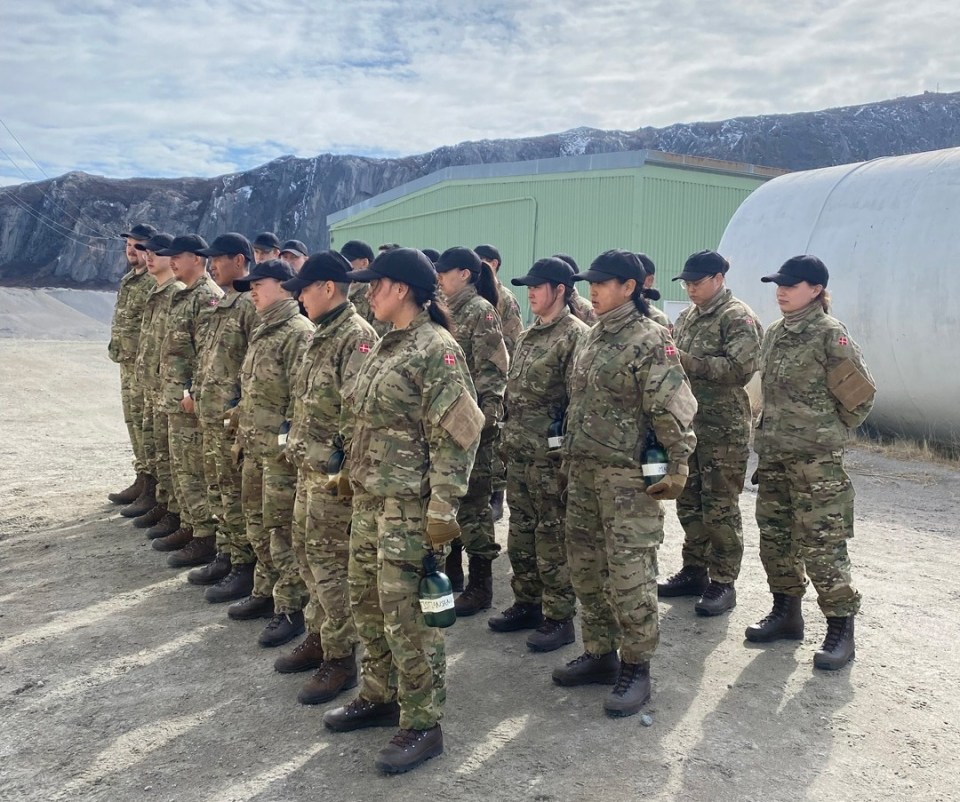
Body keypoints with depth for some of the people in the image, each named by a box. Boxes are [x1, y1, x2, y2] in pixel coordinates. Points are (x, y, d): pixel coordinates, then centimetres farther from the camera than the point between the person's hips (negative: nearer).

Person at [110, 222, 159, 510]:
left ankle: (153, 491, 0)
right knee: (134, 422, 15)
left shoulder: (157, 283, -15)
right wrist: (119, 350, 20)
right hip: (128, 363, 10)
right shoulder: (128, 279, 15)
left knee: (146, 426, -6)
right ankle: (142, 480, 26)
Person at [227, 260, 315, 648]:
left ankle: (289, 609, 9)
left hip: (281, 448, -10)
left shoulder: (299, 332, -15)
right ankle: (266, 592, 33)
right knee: (256, 521, 18)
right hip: (255, 445, 10)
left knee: (281, 528, -2)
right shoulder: (262, 332, 16)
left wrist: (289, 441, -21)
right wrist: (242, 436, 20)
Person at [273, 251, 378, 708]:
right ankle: (318, 637, 33)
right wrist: (296, 448, 20)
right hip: (308, 467, 10)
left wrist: (348, 470, -23)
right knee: (307, 553, 18)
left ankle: (340, 659, 11)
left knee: (330, 563, -2)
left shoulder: (357, 337, -18)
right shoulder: (322, 335, 13)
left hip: (333, 474, -10)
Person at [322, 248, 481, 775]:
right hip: (369, 498, 9)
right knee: (366, 602, 17)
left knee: (406, 613, -2)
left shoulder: (437, 349, -15)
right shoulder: (385, 346, 13)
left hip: (409, 504, -9)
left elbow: (455, 435, -18)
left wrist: (443, 508, -21)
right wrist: (354, 476, 19)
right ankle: (378, 696, 35)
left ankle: (423, 725, 13)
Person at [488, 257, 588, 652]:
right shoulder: (529, 335, 15)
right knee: (520, 530, 16)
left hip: (551, 453, -8)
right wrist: (508, 438, 18)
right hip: (518, 451, 9)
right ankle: (526, 604, 30)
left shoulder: (576, 335, -11)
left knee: (552, 535, 0)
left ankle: (559, 618, 12)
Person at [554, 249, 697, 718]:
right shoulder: (592, 338, 14)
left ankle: (636, 670, 12)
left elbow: (673, 409, -15)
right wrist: (567, 463, 20)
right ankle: (600, 655, 29)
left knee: (629, 575, -3)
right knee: (585, 568, 14)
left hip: (627, 477, -8)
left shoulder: (650, 340, -11)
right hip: (583, 473, 9)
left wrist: (677, 467, -18)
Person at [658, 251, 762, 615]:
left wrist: (685, 360, -24)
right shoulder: (687, 316, 15)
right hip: (688, 423, 8)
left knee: (720, 508, 0)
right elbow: (676, 361, 20)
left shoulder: (738, 318, -9)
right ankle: (694, 571, 28)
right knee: (689, 502, 15)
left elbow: (739, 368, -21)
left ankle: (723, 583, 10)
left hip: (724, 428, -8)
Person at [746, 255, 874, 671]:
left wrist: (827, 434, 0)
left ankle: (841, 631, 9)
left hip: (816, 460, -8)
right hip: (773, 455, 8)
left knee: (821, 545, -3)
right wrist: (769, 436, 14)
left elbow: (860, 395, -9)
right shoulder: (774, 333, 10)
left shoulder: (831, 334, -11)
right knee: (774, 537, 14)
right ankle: (786, 612, 30)